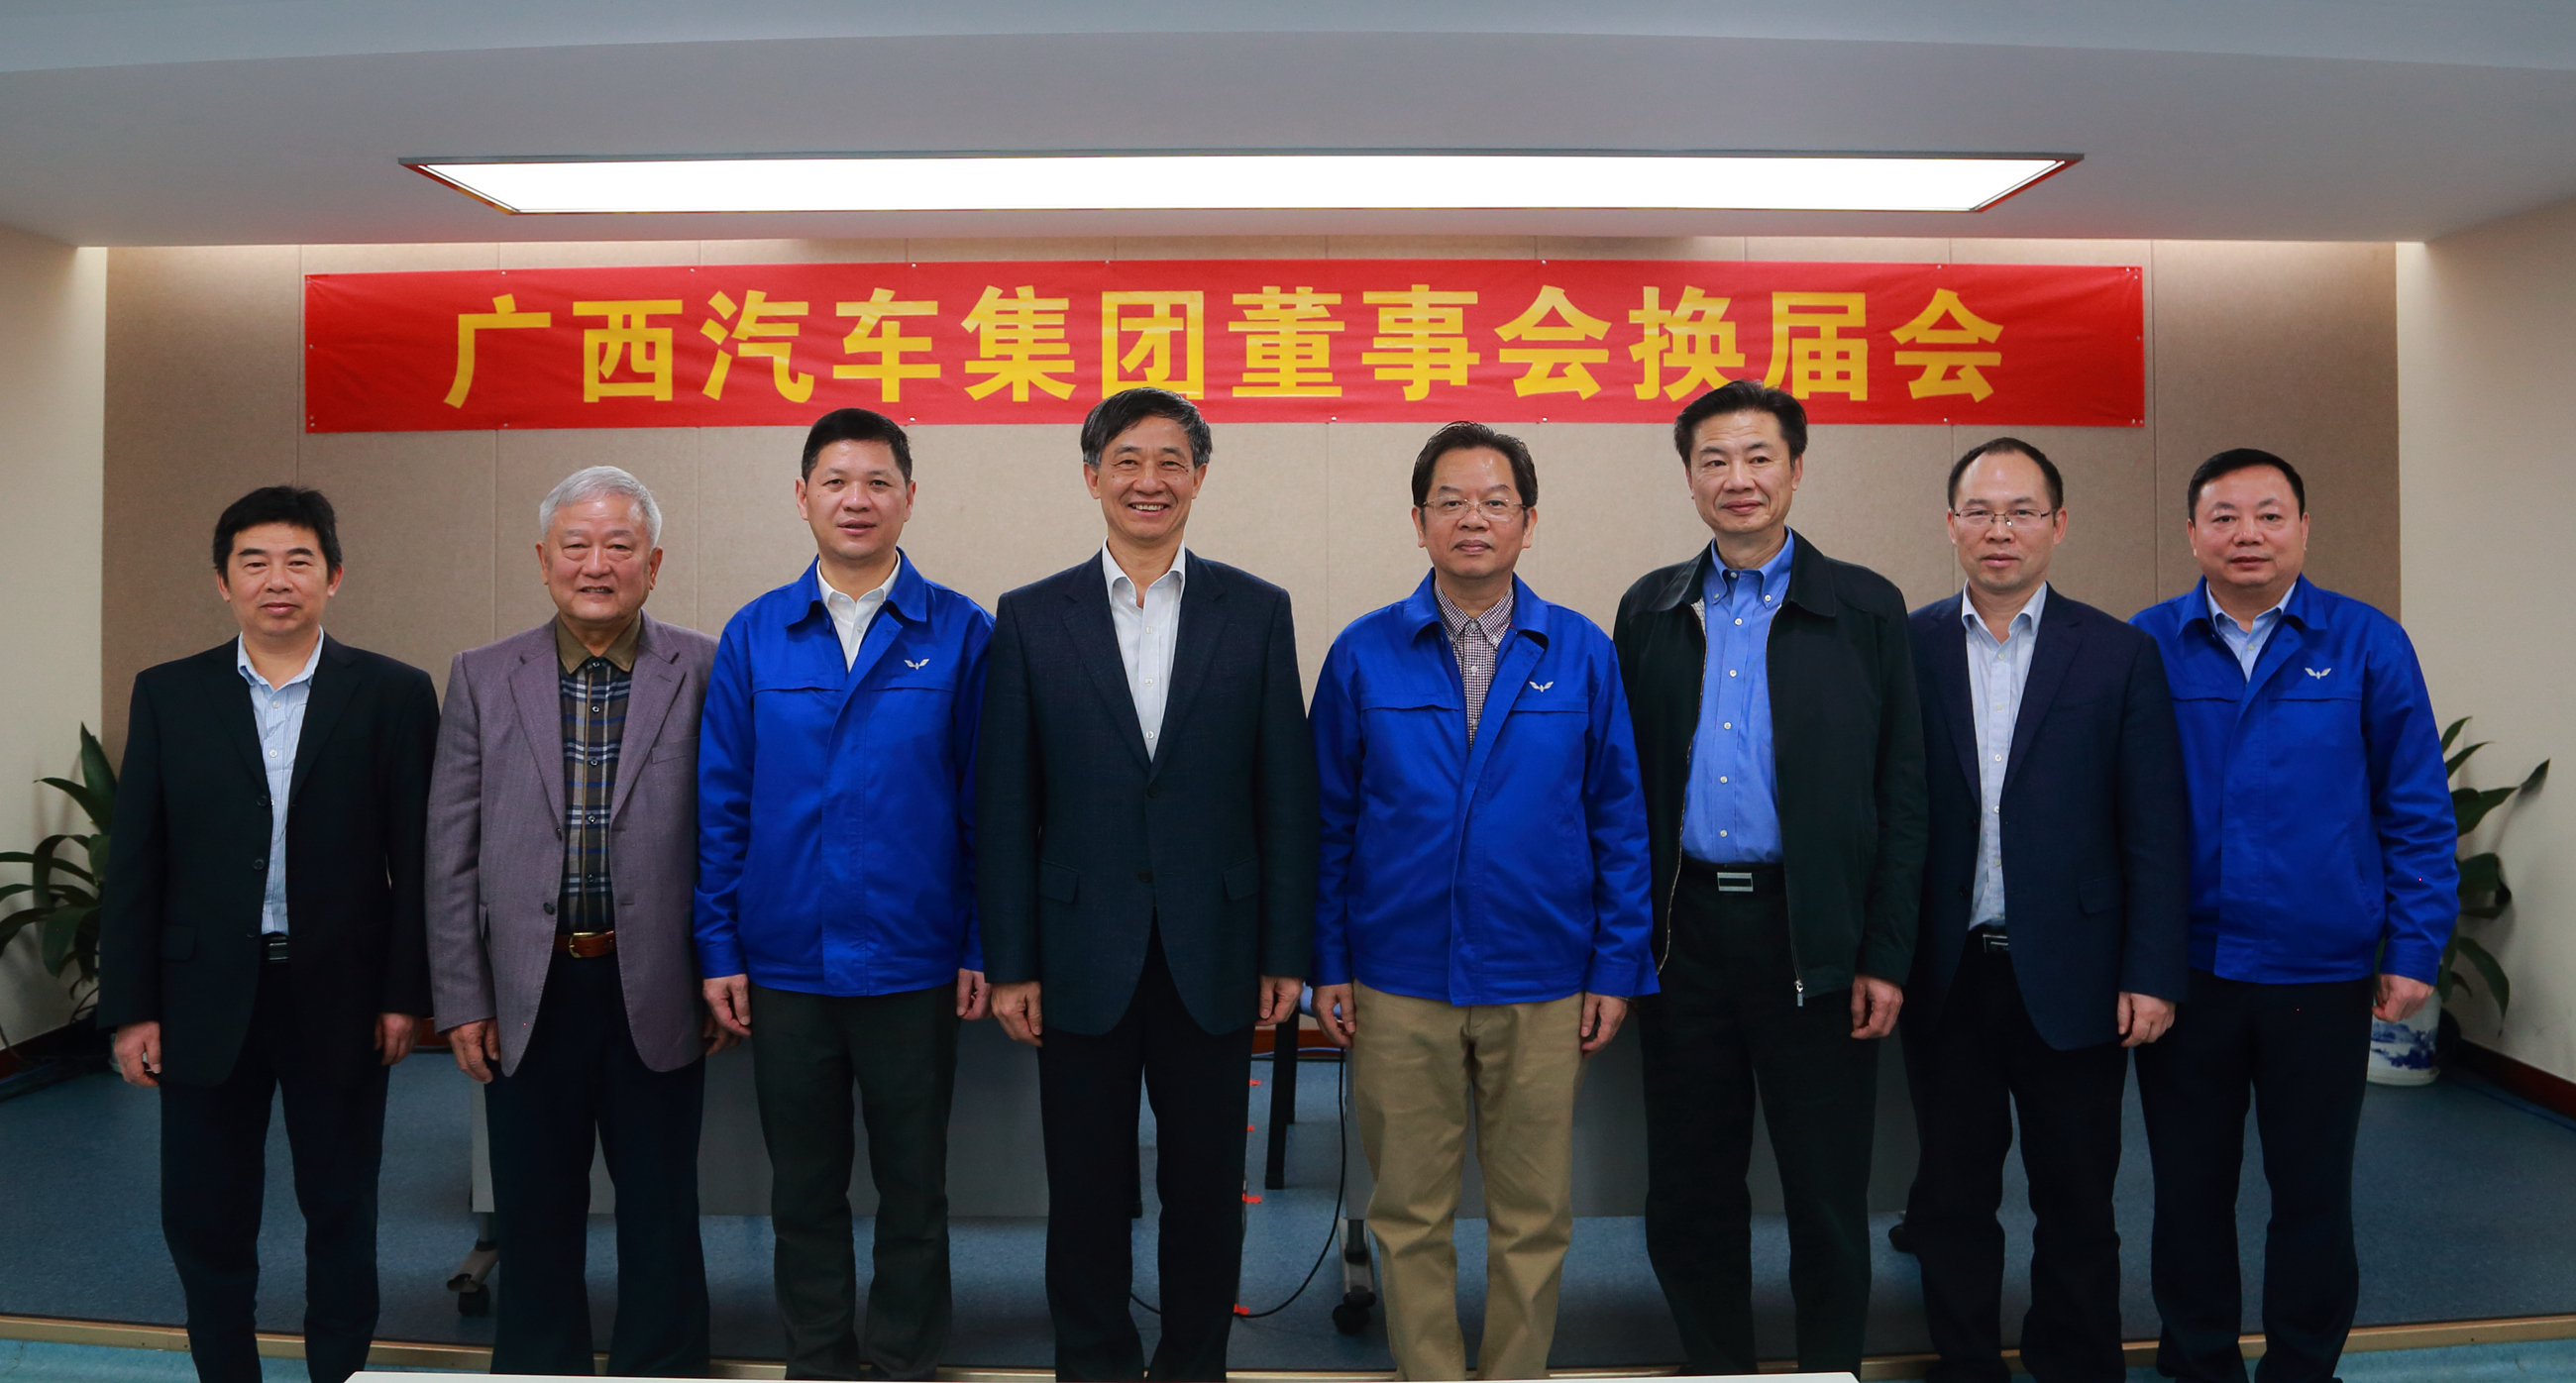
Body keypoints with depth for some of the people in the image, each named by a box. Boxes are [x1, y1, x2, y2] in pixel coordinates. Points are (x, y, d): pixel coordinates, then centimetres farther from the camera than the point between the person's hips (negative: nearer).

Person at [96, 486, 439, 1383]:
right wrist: (130, 1007, -1)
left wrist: (406, 993, -6)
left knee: (342, 1215, 10)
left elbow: (415, 858, -2)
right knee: (203, 1218, 9)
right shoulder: (167, 695, 5)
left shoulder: (393, 695, -1)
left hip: (339, 998, -1)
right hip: (205, 998, 2)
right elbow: (134, 863, 3)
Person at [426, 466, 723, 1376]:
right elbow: (451, 856, 4)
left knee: (661, 1223, 10)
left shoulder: (705, 672, -2)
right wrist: (461, 999, 0)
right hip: (529, 995, 2)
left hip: (656, 994, -1)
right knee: (534, 1222, 14)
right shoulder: (483, 678, 4)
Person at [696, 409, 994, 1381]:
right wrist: (719, 950, 1)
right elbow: (721, 804, 4)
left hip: (912, 964, -1)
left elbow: (986, 801, -2)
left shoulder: (960, 634, -3)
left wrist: (984, 948, -4)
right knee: (804, 1191, 15)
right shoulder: (753, 637, 2)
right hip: (785, 964, 2)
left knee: (913, 1188, 11)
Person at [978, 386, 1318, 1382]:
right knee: (1087, 1196, 11)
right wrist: (1009, 963, -2)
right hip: (1084, 959, 0)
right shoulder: (1031, 619, 2)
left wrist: (1285, 953, -1)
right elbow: (1005, 808, 1)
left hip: (1213, 956, 0)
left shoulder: (1256, 612, 3)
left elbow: (1286, 796, 2)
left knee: (1206, 1191, 11)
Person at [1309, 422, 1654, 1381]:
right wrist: (1328, 965, 0)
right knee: (1410, 1215, 10)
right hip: (1398, 986, 0)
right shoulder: (1363, 655, 0)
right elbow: (1329, 822, 3)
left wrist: (1618, 967, -1)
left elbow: (1620, 822, 3)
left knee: (1533, 1216, 10)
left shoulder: (1583, 654, 1)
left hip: (1542, 987, 0)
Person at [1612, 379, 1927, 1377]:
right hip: (1684, 931, 3)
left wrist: (1885, 954, -6)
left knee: (1828, 1190, 7)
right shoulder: (1650, 612, 9)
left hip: (1813, 937, -2)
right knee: (1688, 1190, 11)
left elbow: (1900, 795, 0)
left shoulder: (1865, 610, 2)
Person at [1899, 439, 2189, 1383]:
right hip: (1943, 977, 1)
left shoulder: (2120, 655, 0)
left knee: (2076, 1200, 11)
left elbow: (2155, 831, -1)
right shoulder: (1904, 649, 1)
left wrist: (2152, 973, -6)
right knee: (1952, 1196, 12)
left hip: (2069, 977, 0)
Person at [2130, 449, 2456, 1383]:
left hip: (2322, 972, 0)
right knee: (2189, 1185, 12)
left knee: (2313, 1190, 12)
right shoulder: (2147, 646, -1)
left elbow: (2418, 810, 1)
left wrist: (2415, 948, -3)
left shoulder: (2367, 644, -1)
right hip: (2182, 969, 1)